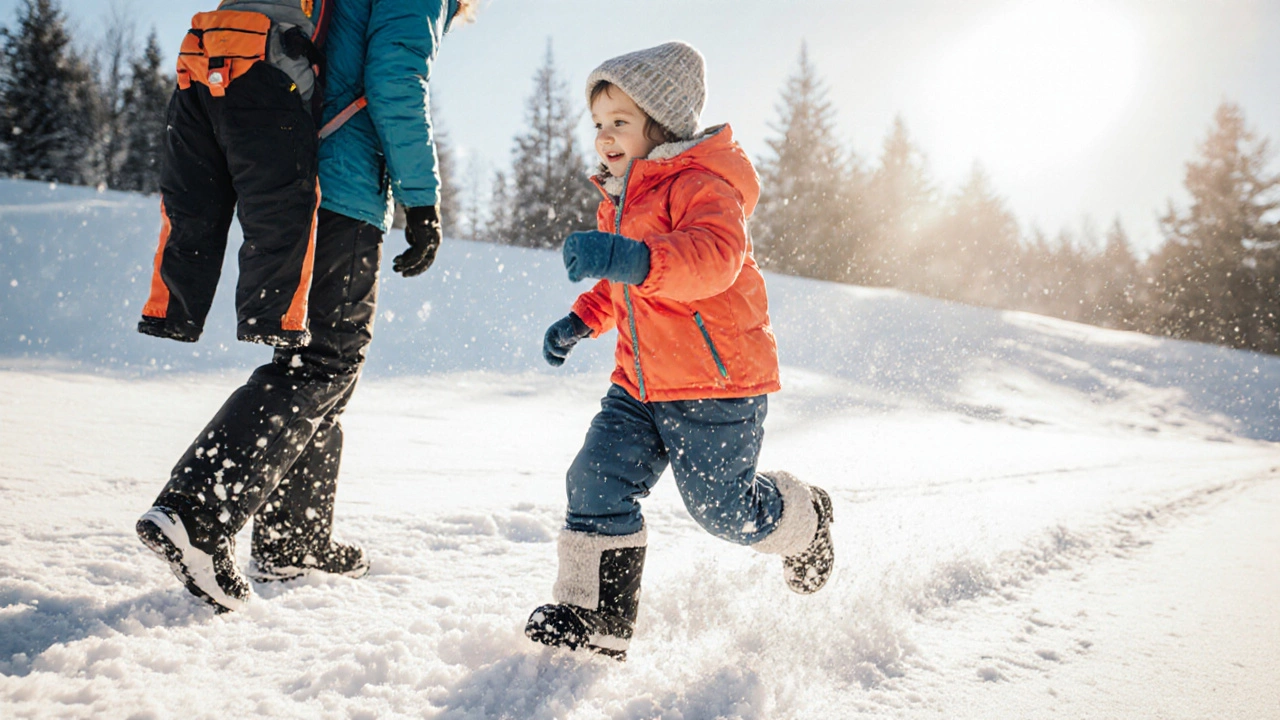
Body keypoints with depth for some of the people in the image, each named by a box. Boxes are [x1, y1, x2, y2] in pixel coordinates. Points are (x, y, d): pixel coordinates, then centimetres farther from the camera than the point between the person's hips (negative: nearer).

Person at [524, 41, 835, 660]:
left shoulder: (700, 184, -13)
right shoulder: (619, 202, 17)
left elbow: (714, 255, -35)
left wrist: (635, 260, -49)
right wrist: (582, 319, 16)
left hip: (718, 382, -8)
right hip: (640, 383, 8)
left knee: (723, 509, 2)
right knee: (596, 481, -4)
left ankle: (804, 524, 35)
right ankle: (594, 619, 7)